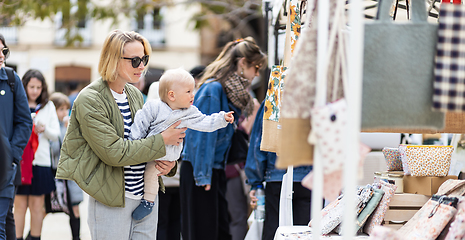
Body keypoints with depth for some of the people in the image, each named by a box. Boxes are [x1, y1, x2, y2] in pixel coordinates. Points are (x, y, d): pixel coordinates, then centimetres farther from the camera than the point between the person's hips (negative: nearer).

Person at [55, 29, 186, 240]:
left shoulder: (135, 95, 11)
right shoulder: (90, 100, -12)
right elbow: (113, 152, -20)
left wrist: (168, 162, -1)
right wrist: (162, 141, -17)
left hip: (147, 197, 7)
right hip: (111, 202, -7)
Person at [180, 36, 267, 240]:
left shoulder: (231, 91, 12)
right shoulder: (213, 89, -16)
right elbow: (203, 134, -18)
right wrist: (203, 175, -18)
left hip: (216, 169, 9)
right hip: (200, 171, -9)